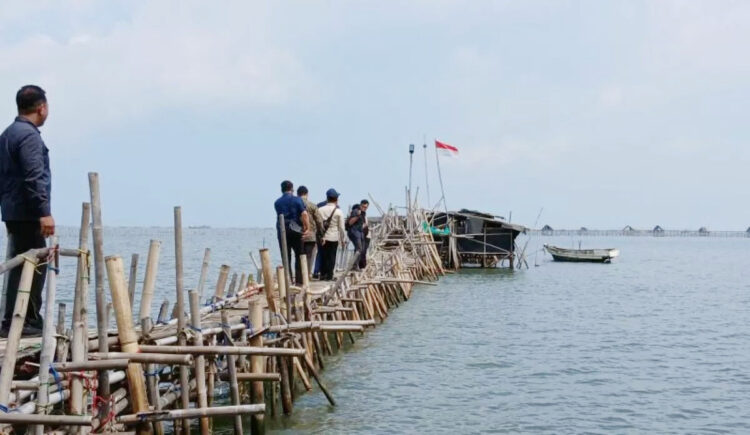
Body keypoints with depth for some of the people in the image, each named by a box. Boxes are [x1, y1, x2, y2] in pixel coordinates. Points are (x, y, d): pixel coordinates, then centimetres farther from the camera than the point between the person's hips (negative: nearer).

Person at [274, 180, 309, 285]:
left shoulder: (277, 203, 6)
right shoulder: (297, 200, -4)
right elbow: (304, 214, -16)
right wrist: (307, 227, -5)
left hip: (282, 231, 2)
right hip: (295, 231, -2)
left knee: (286, 257, 4)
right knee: (299, 256, 8)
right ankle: (299, 280, 6)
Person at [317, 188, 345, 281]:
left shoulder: (320, 210, -1)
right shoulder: (338, 212, -7)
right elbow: (341, 227, -4)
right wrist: (342, 239, 7)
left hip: (322, 237, 2)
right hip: (334, 238, -2)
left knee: (323, 256, 11)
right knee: (331, 256, 5)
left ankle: (323, 274, 13)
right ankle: (329, 275, 5)